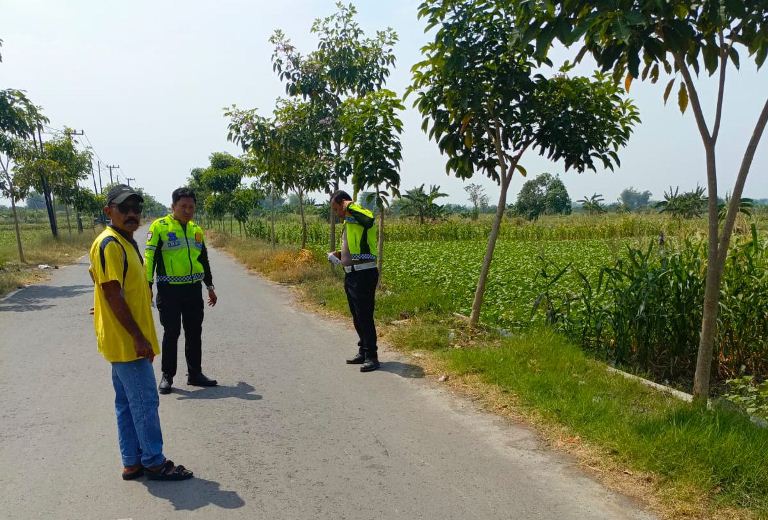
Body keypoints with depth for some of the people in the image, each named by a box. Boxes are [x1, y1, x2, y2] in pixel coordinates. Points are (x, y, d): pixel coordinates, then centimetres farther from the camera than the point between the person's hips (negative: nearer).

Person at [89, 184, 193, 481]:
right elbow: (112, 294, -21)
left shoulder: (125, 242, 13)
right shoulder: (109, 244, -17)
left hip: (125, 341, 10)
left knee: (127, 403, 14)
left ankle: (132, 462, 24)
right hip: (127, 342, -10)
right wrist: (139, 338, -21)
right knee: (145, 402, -1)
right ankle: (154, 463, 9)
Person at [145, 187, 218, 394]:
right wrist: (147, 285, -15)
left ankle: (194, 373, 21)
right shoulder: (159, 227, -5)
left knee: (194, 332, 10)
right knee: (171, 333, 2)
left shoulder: (197, 230, 12)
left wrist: (210, 286, 21)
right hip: (169, 290, -5)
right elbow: (149, 257, -8)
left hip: (194, 289, 5)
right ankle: (167, 376, 14)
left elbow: (204, 259, 20)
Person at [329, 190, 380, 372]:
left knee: (365, 316, -7)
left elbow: (368, 219, -38)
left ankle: (371, 357, 0)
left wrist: (350, 206, -23)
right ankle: (363, 352, 27)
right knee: (356, 316, 16)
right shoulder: (348, 222, 19)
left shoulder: (360, 218, -10)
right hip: (351, 275, 10)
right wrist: (340, 254, 12)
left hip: (364, 275, -10)